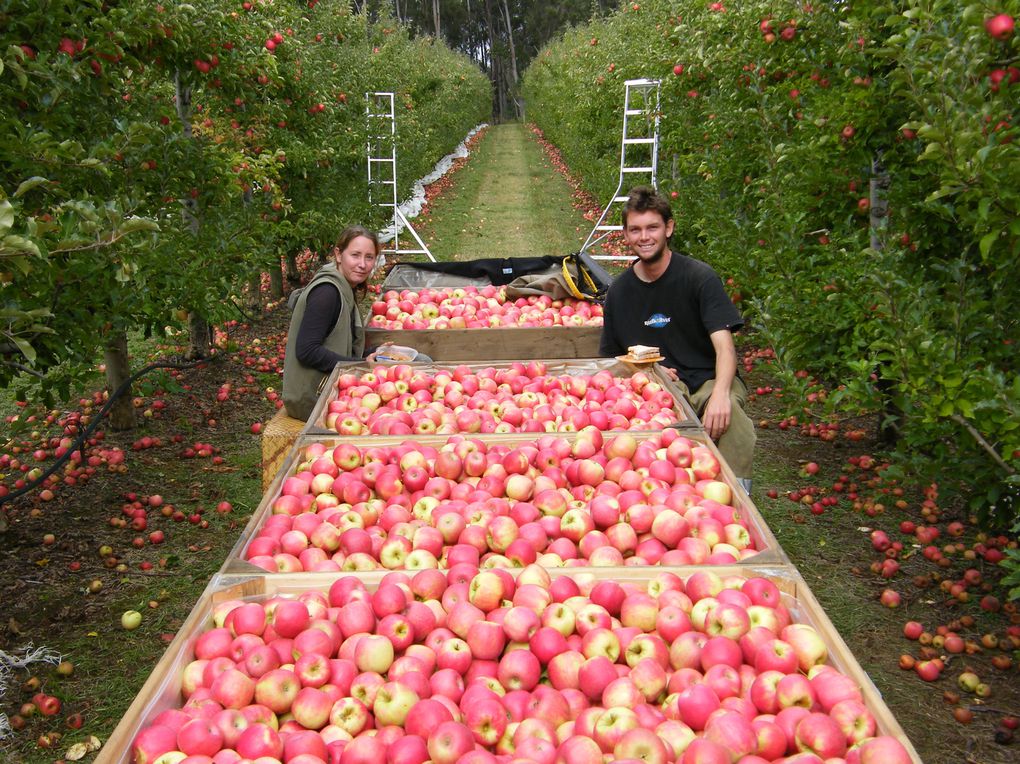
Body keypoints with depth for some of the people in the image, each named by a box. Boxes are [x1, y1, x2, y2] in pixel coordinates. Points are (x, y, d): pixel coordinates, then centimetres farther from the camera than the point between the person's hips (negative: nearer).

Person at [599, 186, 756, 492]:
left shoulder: (699, 276, -6)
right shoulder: (619, 291, 7)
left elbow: (724, 344, -16)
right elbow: (613, 357, 16)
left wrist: (720, 393, -35)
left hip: (707, 379, -2)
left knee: (729, 418, -37)